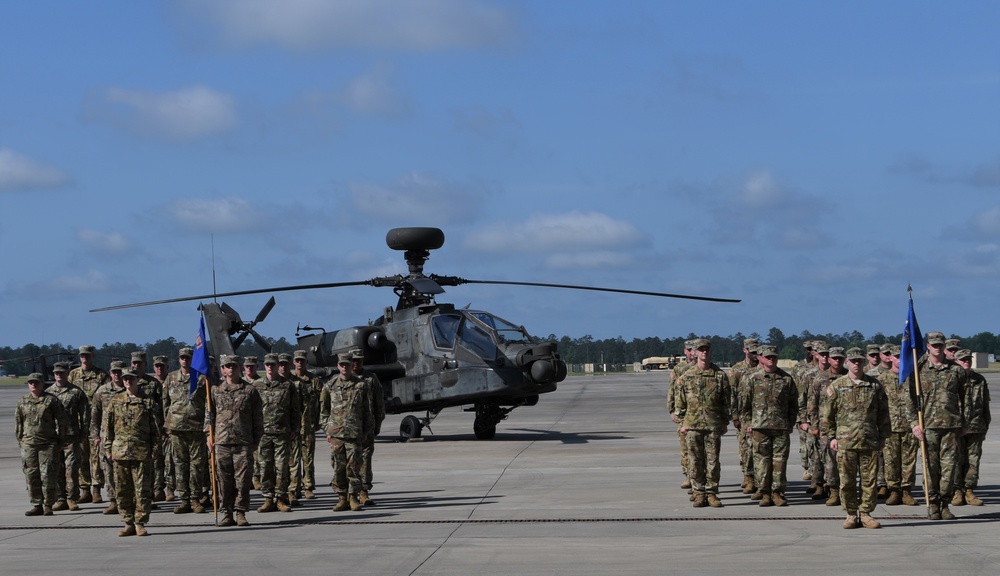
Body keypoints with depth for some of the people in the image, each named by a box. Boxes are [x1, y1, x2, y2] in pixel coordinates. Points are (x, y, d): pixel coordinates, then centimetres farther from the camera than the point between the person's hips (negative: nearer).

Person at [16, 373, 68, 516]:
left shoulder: (51, 400, 0)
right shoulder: (22, 402, 11)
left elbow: (61, 422, 1)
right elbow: (18, 423, 17)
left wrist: (61, 443, -2)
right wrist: (20, 440, 10)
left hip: (48, 444, -4)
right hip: (28, 445, 4)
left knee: (48, 475, -5)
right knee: (31, 475, 4)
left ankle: (48, 506, 3)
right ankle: (37, 505, 12)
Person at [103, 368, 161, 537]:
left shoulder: (148, 402, 4)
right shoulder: (115, 401, 10)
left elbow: (156, 429, 5)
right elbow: (106, 426, 11)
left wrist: (154, 450, -1)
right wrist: (108, 448, 5)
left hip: (142, 452, -2)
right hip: (120, 451, 2)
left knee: (143, 489, -2)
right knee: (122, 490, 4)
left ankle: (140, 523, 5)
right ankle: (129, 523, 11)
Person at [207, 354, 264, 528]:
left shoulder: (250, 390, 6)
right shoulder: (215, 390, 9)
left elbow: (258, 417, 9)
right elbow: (209, 414, 12)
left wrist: (256, 440, 6)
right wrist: (209, 436, 3)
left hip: (244, 443, -1)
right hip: (222, 442, 1)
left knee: (243, 479, -3)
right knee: (225, 480, 2)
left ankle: (241, 513, 4)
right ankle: (227, 513, 8)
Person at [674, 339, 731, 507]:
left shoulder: (720, 375, 3)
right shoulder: (687, 375, 5)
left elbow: (727, 401, 7)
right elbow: (680, 401, 8)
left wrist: (725, 423, 3)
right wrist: (682, 423, 4)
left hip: (713, 425, -1)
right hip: (692, 424, 1)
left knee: (713, 461, 0)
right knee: (696, 461, 3)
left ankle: (712, 493, 7)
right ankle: (699, 494, 9)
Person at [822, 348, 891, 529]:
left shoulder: (874, 385, 9)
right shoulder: (836, 386, 5)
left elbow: (883, 413, 14)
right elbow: (827, 414, 7)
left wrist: (883, 437, 10)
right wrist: (832, 437, 1)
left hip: (870, 442, 1)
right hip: (845, 442, -1)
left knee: (869, 480, 3)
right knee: (847, 481, 1)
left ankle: (865, 513, 11)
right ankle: (851, 514, 10)